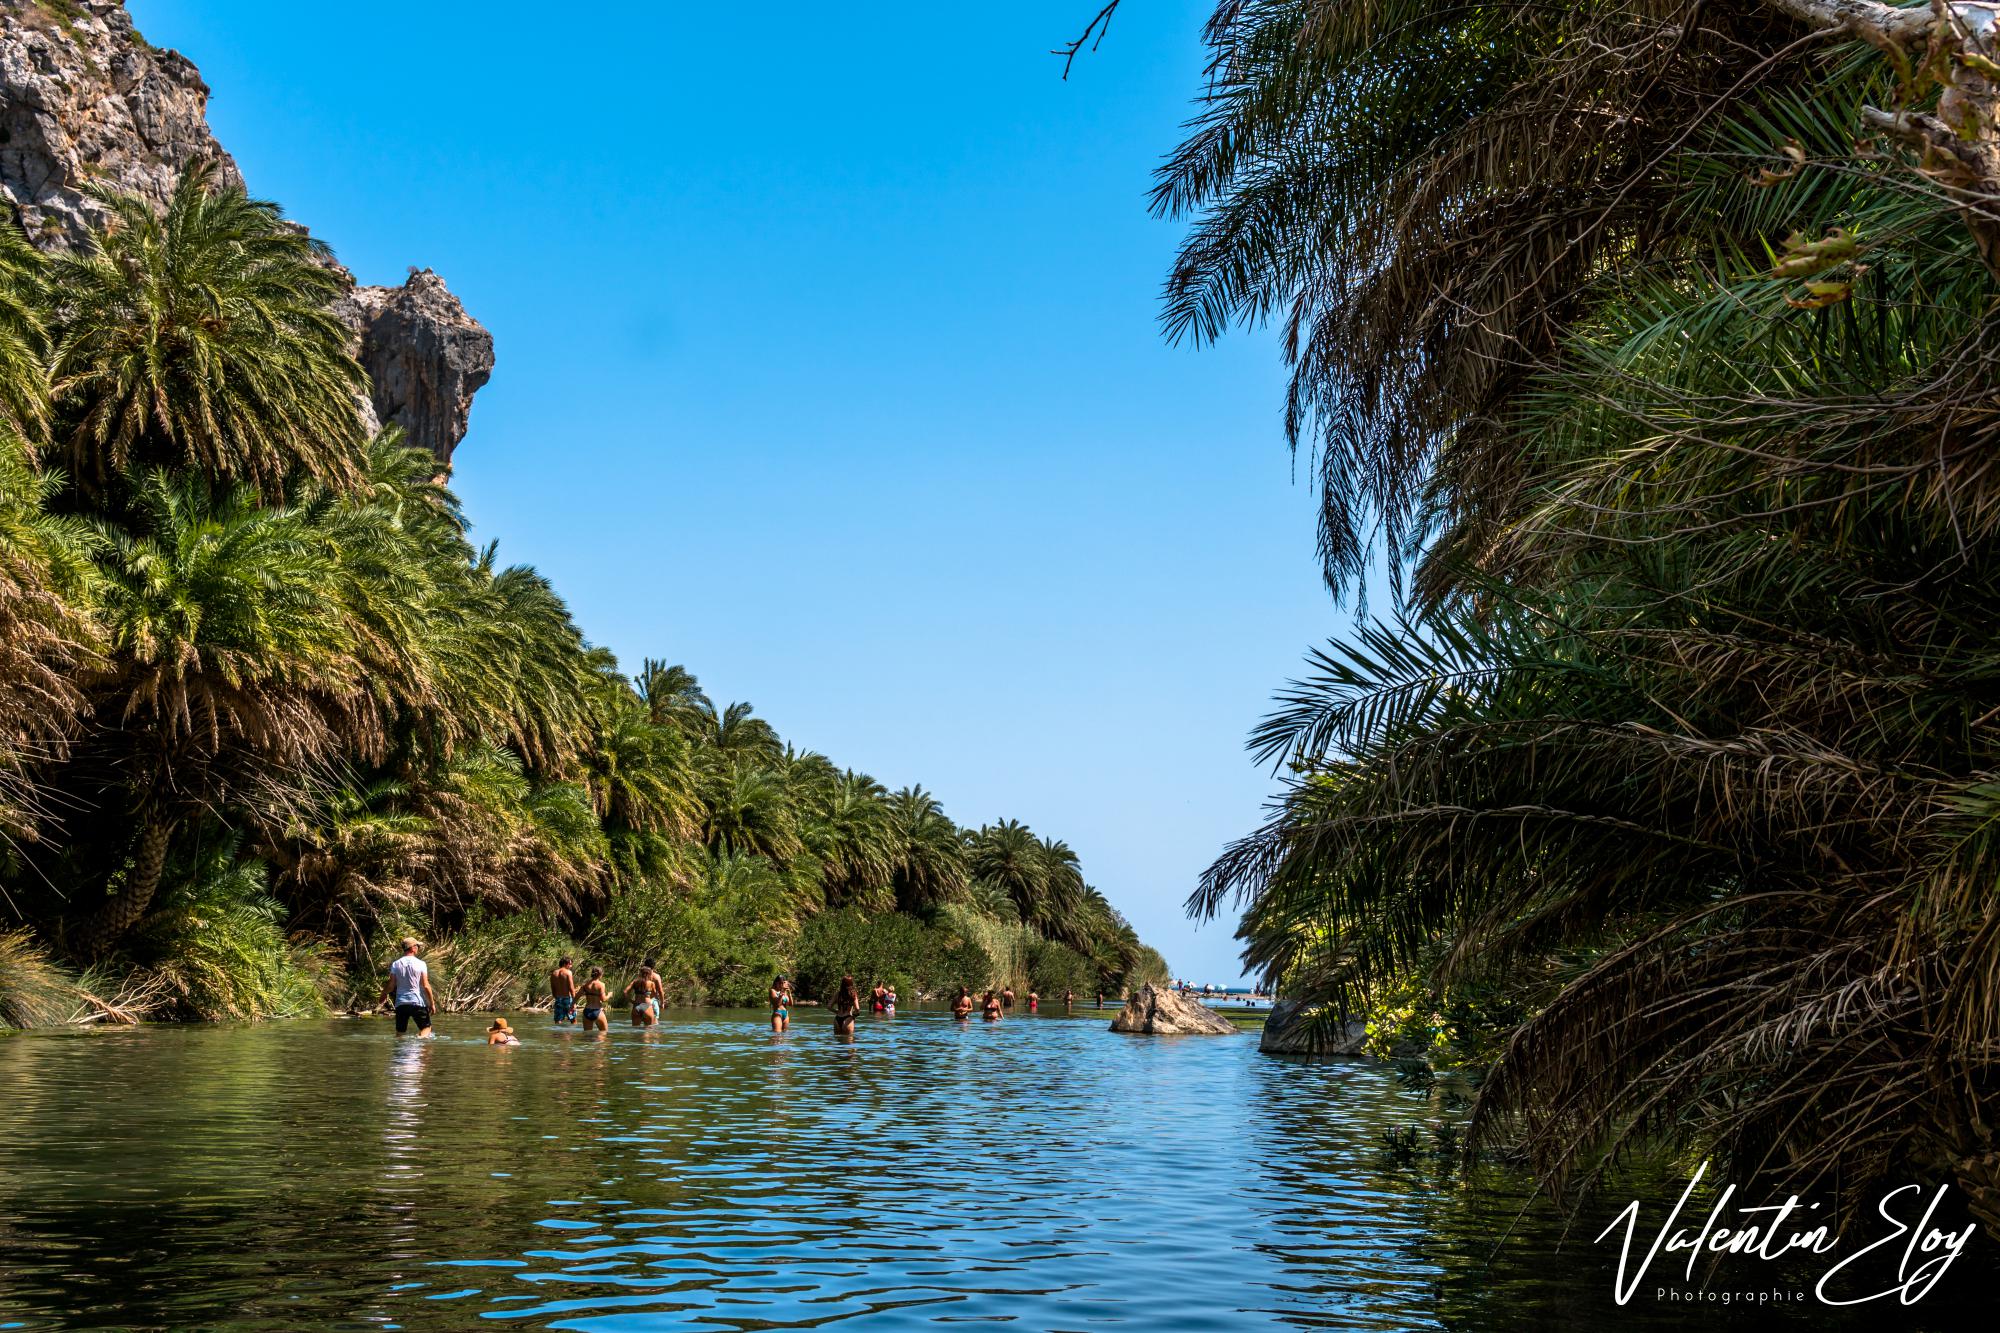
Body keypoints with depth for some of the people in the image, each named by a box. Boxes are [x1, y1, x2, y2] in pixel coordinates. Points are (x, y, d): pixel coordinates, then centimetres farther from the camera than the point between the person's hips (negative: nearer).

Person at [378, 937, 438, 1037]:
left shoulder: (395, 964, 2)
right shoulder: (420, 964, -6)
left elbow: (391, 985, 1)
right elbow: (426, 986, -8)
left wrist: (383, 997, 21)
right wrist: (432, 1003, -1)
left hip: (401, 1003, 3)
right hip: (417, 1003, -3)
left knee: (399, 1033, 14)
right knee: (426, 1027, 7)